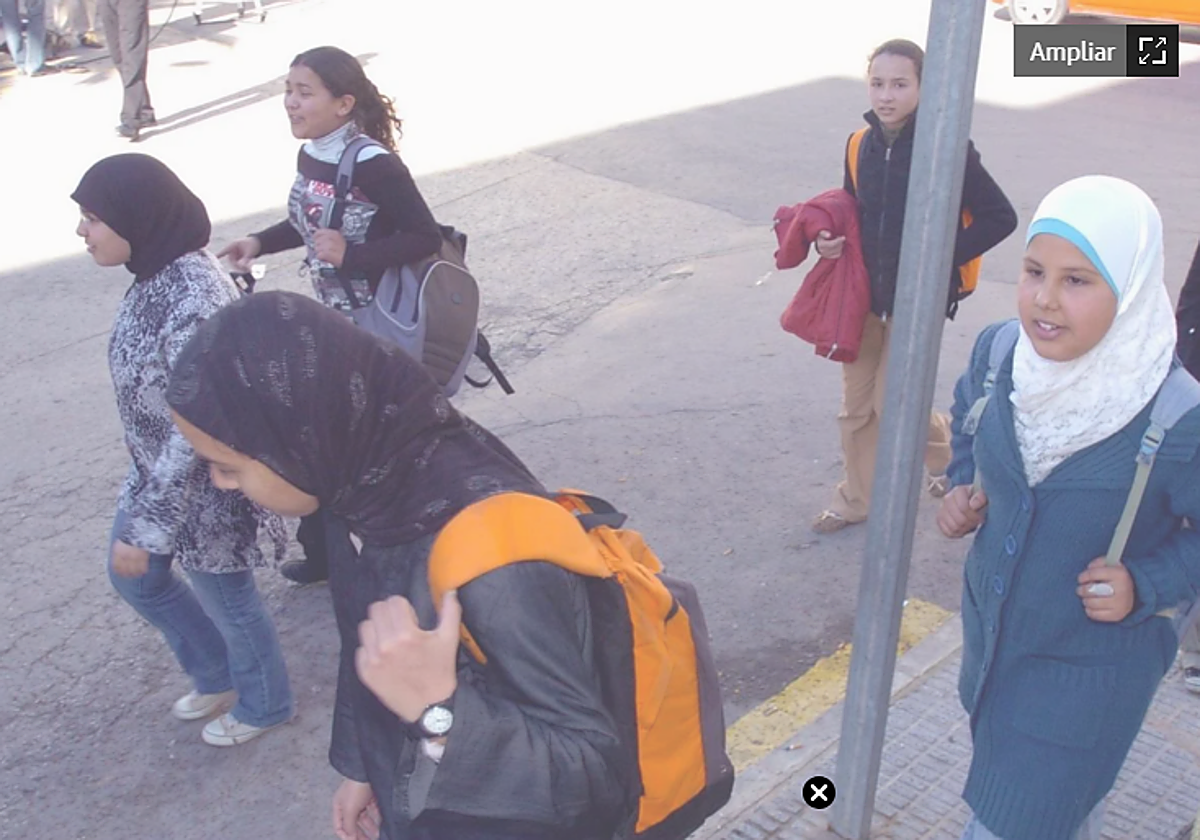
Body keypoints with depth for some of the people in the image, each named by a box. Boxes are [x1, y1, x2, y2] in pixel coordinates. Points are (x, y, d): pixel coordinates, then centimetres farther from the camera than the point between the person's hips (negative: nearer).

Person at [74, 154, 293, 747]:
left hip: (204, 484, -9)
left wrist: (144, 528, -25)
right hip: (158, 469, 9)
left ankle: (264, 705, 42)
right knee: (135, 577, 26)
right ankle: (217, 677, 48)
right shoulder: (158, 273, -3)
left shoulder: (193, 302, -33)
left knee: (225, 600, 14)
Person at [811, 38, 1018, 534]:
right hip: (864, 293, 5)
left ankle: (947, 450, 35)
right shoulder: (861, 145, 0)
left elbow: (1000, 217, -13)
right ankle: (854, 501, 29)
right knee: (856, 405, 11)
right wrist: (830, 240, -7)